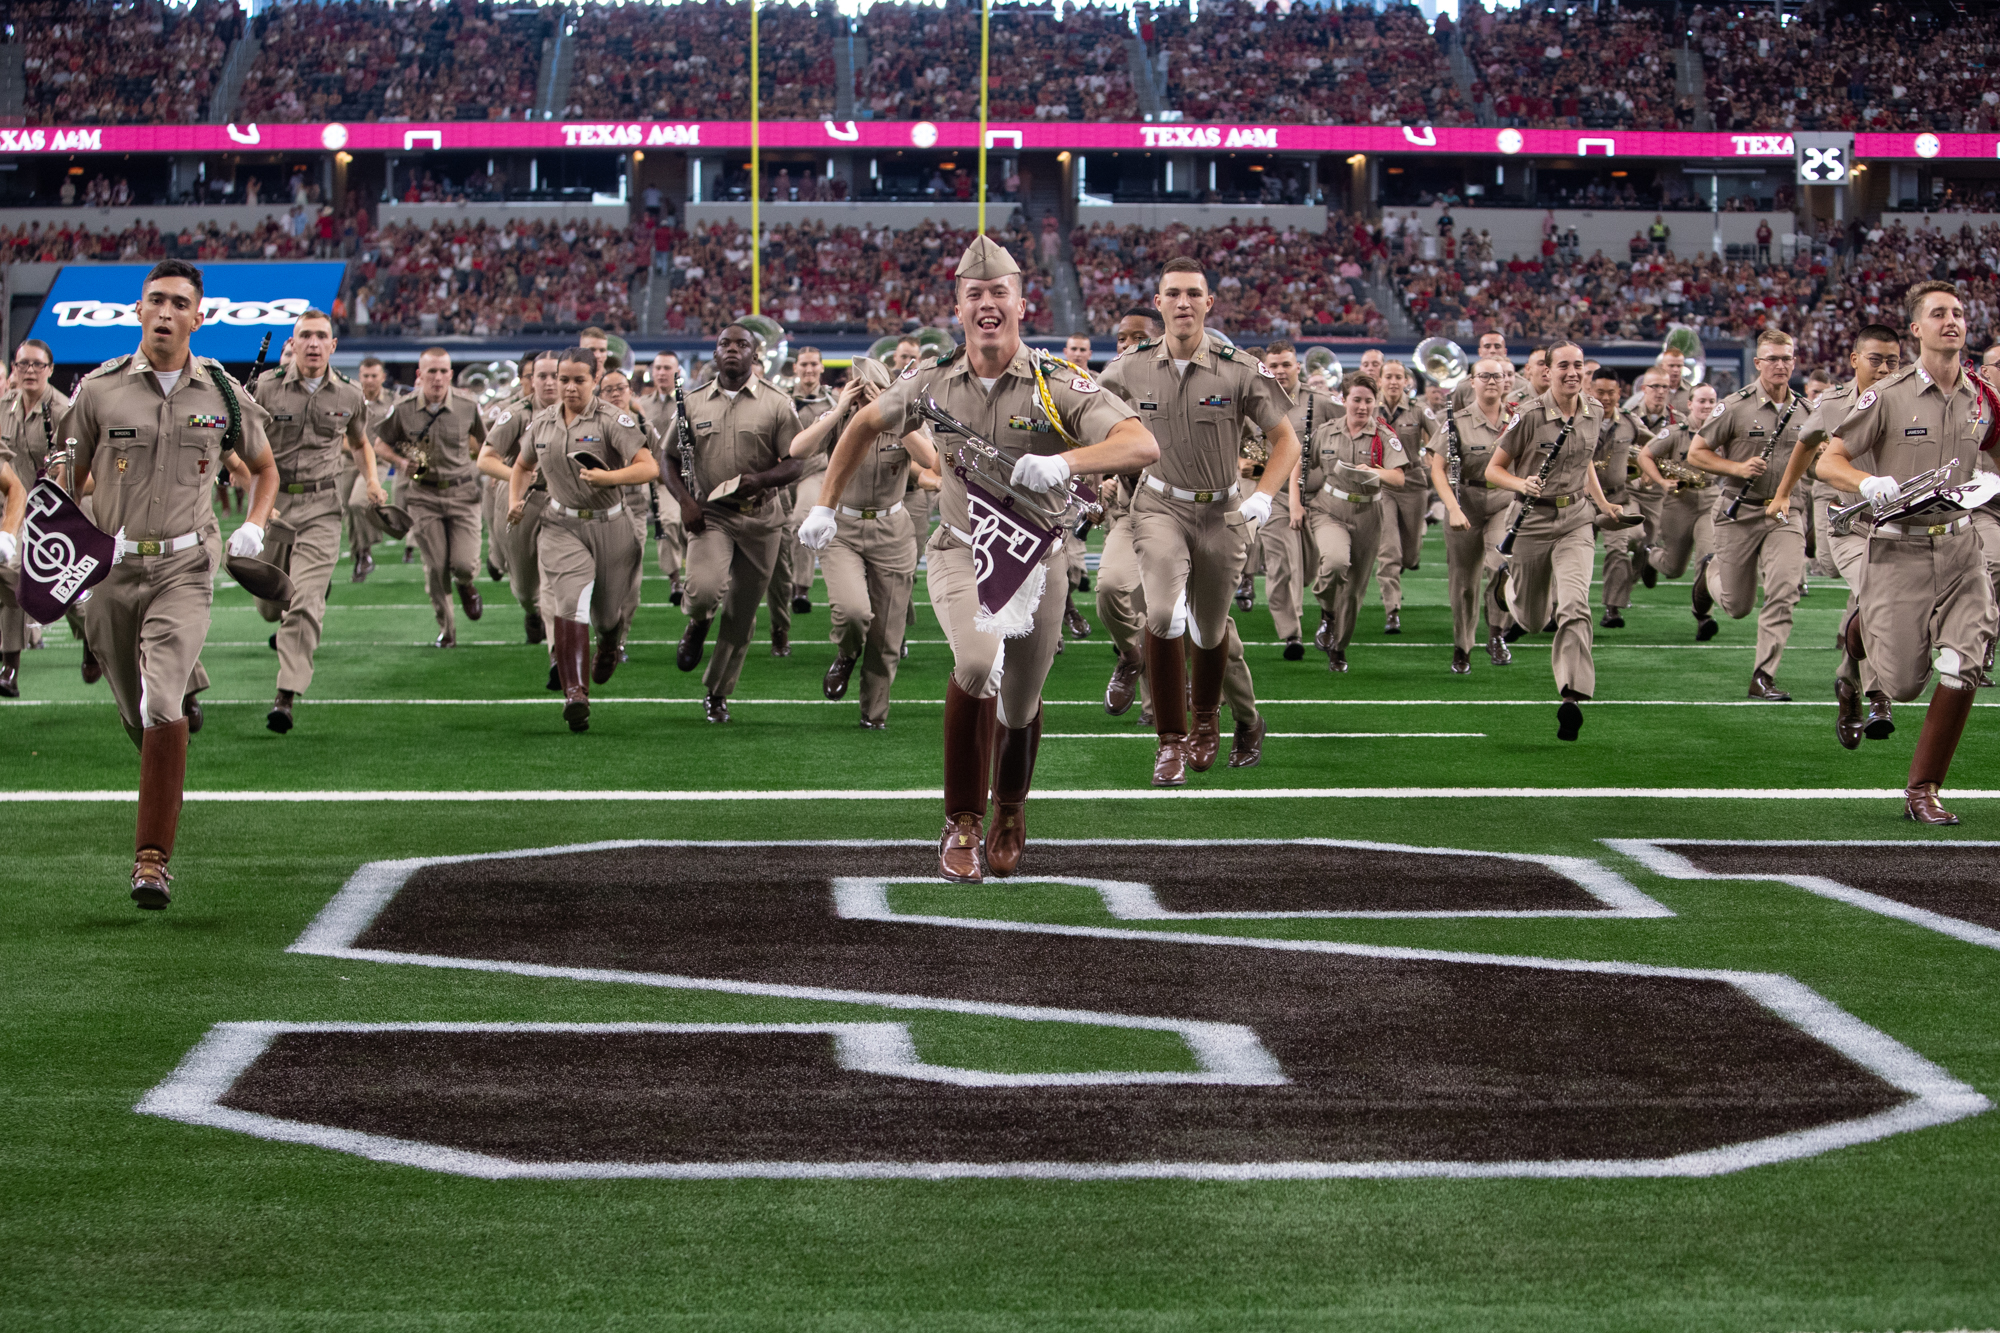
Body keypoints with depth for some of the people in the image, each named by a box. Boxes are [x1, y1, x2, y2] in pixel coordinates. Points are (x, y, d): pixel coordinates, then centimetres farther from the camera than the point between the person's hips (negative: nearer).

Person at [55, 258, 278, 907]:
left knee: (162, 707, -17)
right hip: (110, 567, 2)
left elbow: (265, 468, 19)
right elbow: (68, 481, 11)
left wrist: (255, 524, 0)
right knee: (135, 712, 10)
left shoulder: (223, 393, 3)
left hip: (184, 567, -2)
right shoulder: (99, 389, 1)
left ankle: (152, 860, -16)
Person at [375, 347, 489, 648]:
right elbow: (381, 445, 7)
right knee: (436, 568, -1)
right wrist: (405, 461, -9)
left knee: (463, 564, -11)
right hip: (423, 496, 0)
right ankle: (446, 628, 18)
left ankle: (466, 585, 28)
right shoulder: (402, 409, -7)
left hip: (461, 493, 0)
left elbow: (483, 440, 15)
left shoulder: (467, 406, -5)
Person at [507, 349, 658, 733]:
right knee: (570, 603, -20)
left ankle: (608, 646, 52)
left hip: (610, 526, -2)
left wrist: (608, 477, -33)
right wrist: (516, 499, 6)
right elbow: (523, 465, 24)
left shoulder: (613, 420, -11)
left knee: (609, 612, 12)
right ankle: (575, 692, -26)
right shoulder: (542, 423, 5)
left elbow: (649, 467, -19)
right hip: (562, 527, 2)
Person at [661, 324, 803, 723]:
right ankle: (698, 624, 12)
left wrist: (759, 479, -20)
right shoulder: (694, 402, 6)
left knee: (742, 615, 6)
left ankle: (717, 693, 23)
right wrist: (685, 499, -5)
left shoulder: (776, 403, 0)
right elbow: (670, 459, 12)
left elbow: (796, 462, -1)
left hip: (760, 517, 0)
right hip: (710, 513, 0)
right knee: (704, 589, -26)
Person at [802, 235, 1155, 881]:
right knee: (980, 661, -29)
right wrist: (826, 504, 12)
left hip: (1036, 557, 0)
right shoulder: (934, 381, -5)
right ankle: (962, 826, -14)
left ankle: (1010, 814, 46)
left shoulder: (1057, 385, -15)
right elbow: (865, 425, 14)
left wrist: (1064, 461, -42)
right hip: (961, 554, 0)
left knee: (1019, 707, 12)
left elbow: (1143, 446, -27)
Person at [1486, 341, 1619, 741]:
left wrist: (1601, 502, 18)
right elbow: (1493, 470, -7)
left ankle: (1573, 696, -24)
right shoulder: (1531, 416, -12)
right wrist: (1522, 484, -25)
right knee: (1532, 619, 12)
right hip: (1533, 520, -2)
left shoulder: (1594, 412, 3)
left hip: (1576, 518, 2)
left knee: (1574, 603, -20)